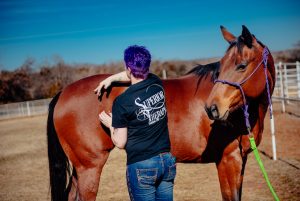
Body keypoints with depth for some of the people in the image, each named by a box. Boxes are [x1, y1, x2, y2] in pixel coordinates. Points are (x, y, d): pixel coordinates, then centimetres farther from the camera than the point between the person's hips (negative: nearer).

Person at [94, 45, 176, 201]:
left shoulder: (122, 102, -15)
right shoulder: (157, 83, 0)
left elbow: (120, 143, -8)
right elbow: (136, 75, 24)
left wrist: (111, 125, 8)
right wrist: (111, 78, 19)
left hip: (141, 166, -5)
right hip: (168, 161, 6)